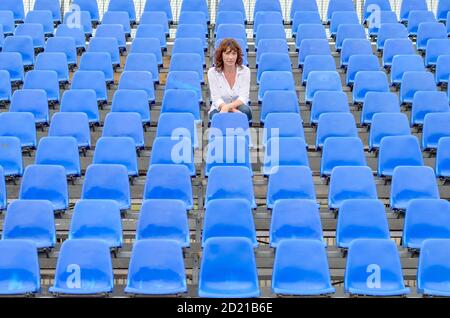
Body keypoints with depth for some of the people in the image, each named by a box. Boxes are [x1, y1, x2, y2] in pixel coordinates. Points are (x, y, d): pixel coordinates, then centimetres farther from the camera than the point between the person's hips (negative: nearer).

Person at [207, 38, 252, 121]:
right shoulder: (212, 72, -7)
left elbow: (243, 97, -12)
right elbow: (216, 99, -12)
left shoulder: (245, 71, -4)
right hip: (219, 110, -1)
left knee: (245, 110, -35)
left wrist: (228, 106, -32)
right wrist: (232, 110, -31)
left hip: (238, 108, 1)